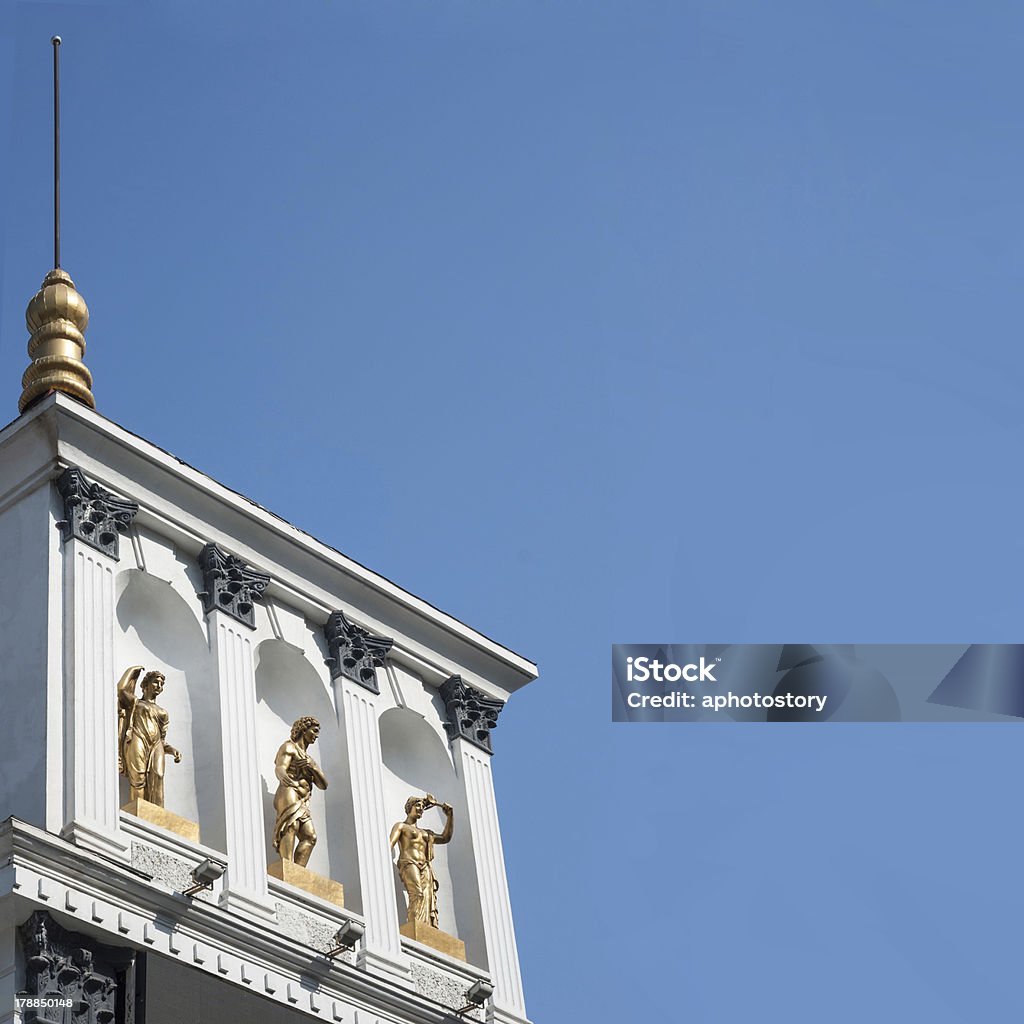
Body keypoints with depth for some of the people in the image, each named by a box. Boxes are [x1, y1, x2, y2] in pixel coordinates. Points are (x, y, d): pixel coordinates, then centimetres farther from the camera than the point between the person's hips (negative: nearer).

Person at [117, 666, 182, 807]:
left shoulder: (162, 713, 32)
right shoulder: (135, 703, 22)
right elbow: (122, 689, 2)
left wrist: (172, 750, 8)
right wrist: (133, 670, 19)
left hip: (156, 747, 3)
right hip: (137, 742, -3)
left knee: (156, 781, -19)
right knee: (138, 780, -20)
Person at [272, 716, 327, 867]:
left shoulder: (309, 759, 33)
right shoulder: (289, 747, 10)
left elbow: (323, 785, 19)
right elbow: (280, 768, -11)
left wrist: (312, 766, -1)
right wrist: (282, 776, -38)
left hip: (302, 804, 8)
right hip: (289, 794, -8)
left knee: (309, 837, -12)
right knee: (291, 826, -30)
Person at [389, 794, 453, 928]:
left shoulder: (424, 832, 34)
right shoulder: (401, 826, 17)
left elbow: (445, 838, 35)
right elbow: (390, 843, 1)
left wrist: (449, 816, 28)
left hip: (425, 868, 6)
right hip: (409, 865, -6)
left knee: (428, 899, -16)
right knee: (417, 895, -30)